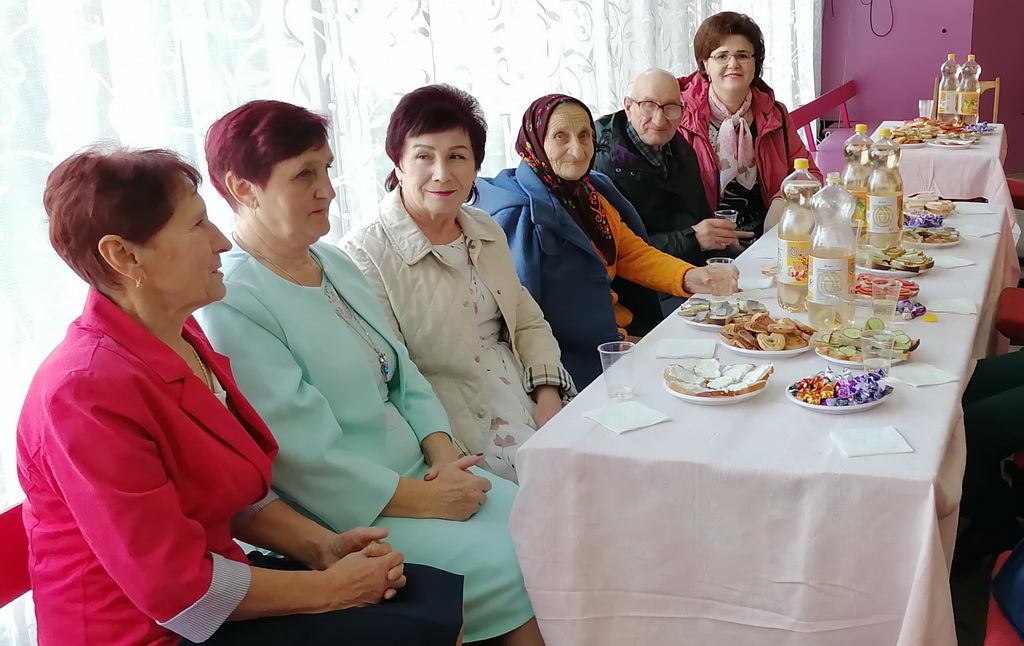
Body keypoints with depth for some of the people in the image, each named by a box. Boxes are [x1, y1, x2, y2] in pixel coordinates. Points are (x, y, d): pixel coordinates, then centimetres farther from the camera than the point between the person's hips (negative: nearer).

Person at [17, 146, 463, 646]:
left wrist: (323, 547, -3)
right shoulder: (88, 389, -24)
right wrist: (329, 589, -14)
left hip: (215, 586, 8)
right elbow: (176, 585, -22)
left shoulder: (182, 339, 5)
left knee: (443, 598, -2)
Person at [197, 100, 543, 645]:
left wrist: (443, 455, -4)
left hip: (418, 473, 8)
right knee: (512, 569, -18)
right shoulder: (229, 305, -18)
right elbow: (307, 462, -21)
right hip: (350, 518, -8)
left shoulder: (334, 262, 11)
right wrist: (425, 500, -16)